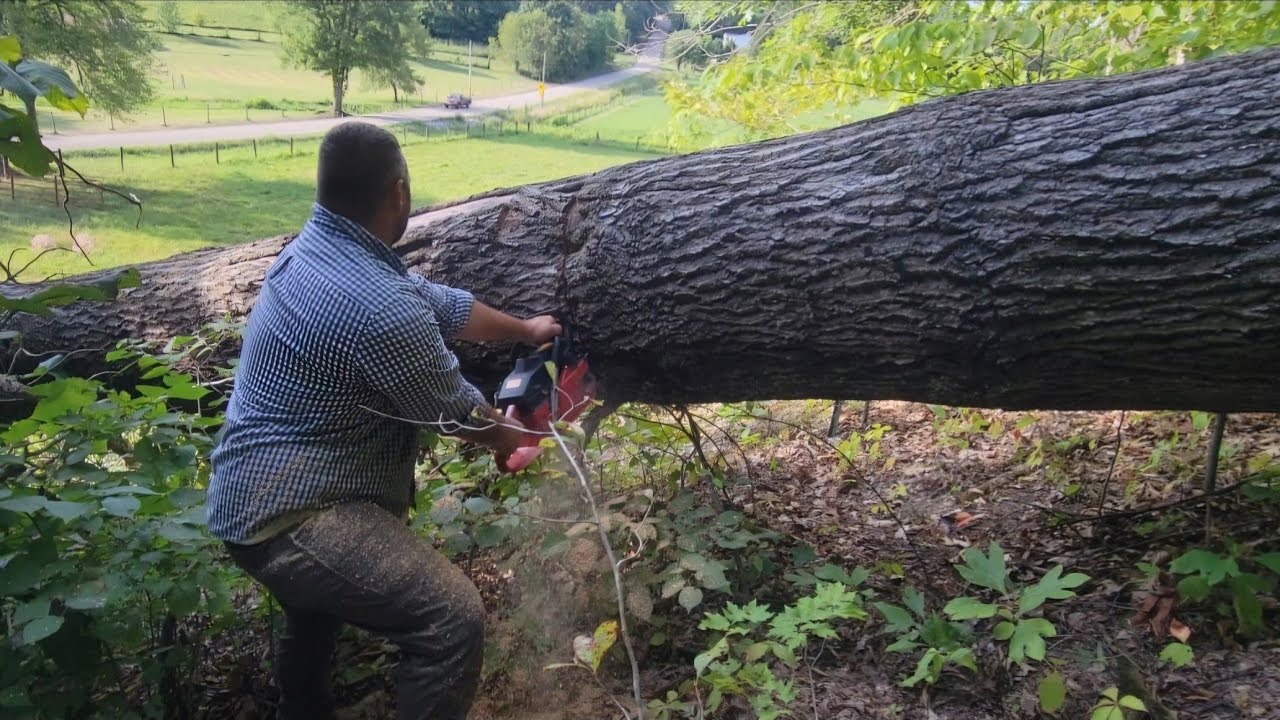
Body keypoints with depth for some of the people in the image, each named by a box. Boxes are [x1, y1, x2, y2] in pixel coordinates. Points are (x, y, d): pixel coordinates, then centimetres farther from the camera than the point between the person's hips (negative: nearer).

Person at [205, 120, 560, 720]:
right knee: (453, 619, -18)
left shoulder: (316, 247, 3)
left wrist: (523, 329, 28)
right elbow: (458, 414, -12)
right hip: (285, 513, -11)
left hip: (259, 490, 11)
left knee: (324, 590, 38)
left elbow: (441, 303, 15)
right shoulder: (378, 306, -28)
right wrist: (506, 436, 11)